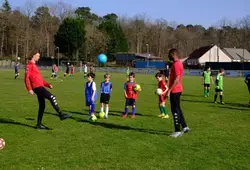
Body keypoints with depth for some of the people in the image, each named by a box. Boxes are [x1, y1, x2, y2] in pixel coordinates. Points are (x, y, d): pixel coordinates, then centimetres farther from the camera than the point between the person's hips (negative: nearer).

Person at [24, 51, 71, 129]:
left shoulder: (34, 66, 24)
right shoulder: (29, 65, -5)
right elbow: (26, 78, -13)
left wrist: (48, 85, 17)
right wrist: (29, 89, -20)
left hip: (40, 87, 10)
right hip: (37, 87, -10)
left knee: (42, 106, 10)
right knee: (52, 97, -18)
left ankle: (39, 124, 16)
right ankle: (61, 114, -18)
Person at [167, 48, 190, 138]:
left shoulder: (176, 64, -17)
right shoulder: (178, 63, 14)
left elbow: (177, 79, -24)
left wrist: (169, 90, -22)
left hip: (175, 91, -10)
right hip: (177, 90, 10)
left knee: (175, 110, -4)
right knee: (177, 109, 17)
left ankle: (178, 131, 3)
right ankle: (185, 127, 25)